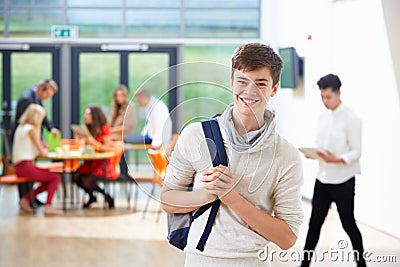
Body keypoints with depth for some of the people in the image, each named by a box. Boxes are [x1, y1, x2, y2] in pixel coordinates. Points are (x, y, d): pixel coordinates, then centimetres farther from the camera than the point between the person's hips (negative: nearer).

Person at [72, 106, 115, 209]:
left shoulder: (104, 128, -9)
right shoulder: (88, 128, 9)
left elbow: (107, 148, -16)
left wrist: (93, 142, -27)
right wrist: (79, 140, -10)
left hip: (104, 163, -7)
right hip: (90, 162, 7)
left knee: (87, 182, -25)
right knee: (76, 176, -16)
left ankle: (108, 197, 2)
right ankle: (91, 197, 10)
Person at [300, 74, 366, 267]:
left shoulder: (351, 119, -11)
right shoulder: (323, 117, 9)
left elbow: (356, 152, -13)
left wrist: (337, 159, -29)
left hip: (343, 181, -6)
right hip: (323, 178, 6)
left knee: (348, 224, 4)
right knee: (314, 223, 8)